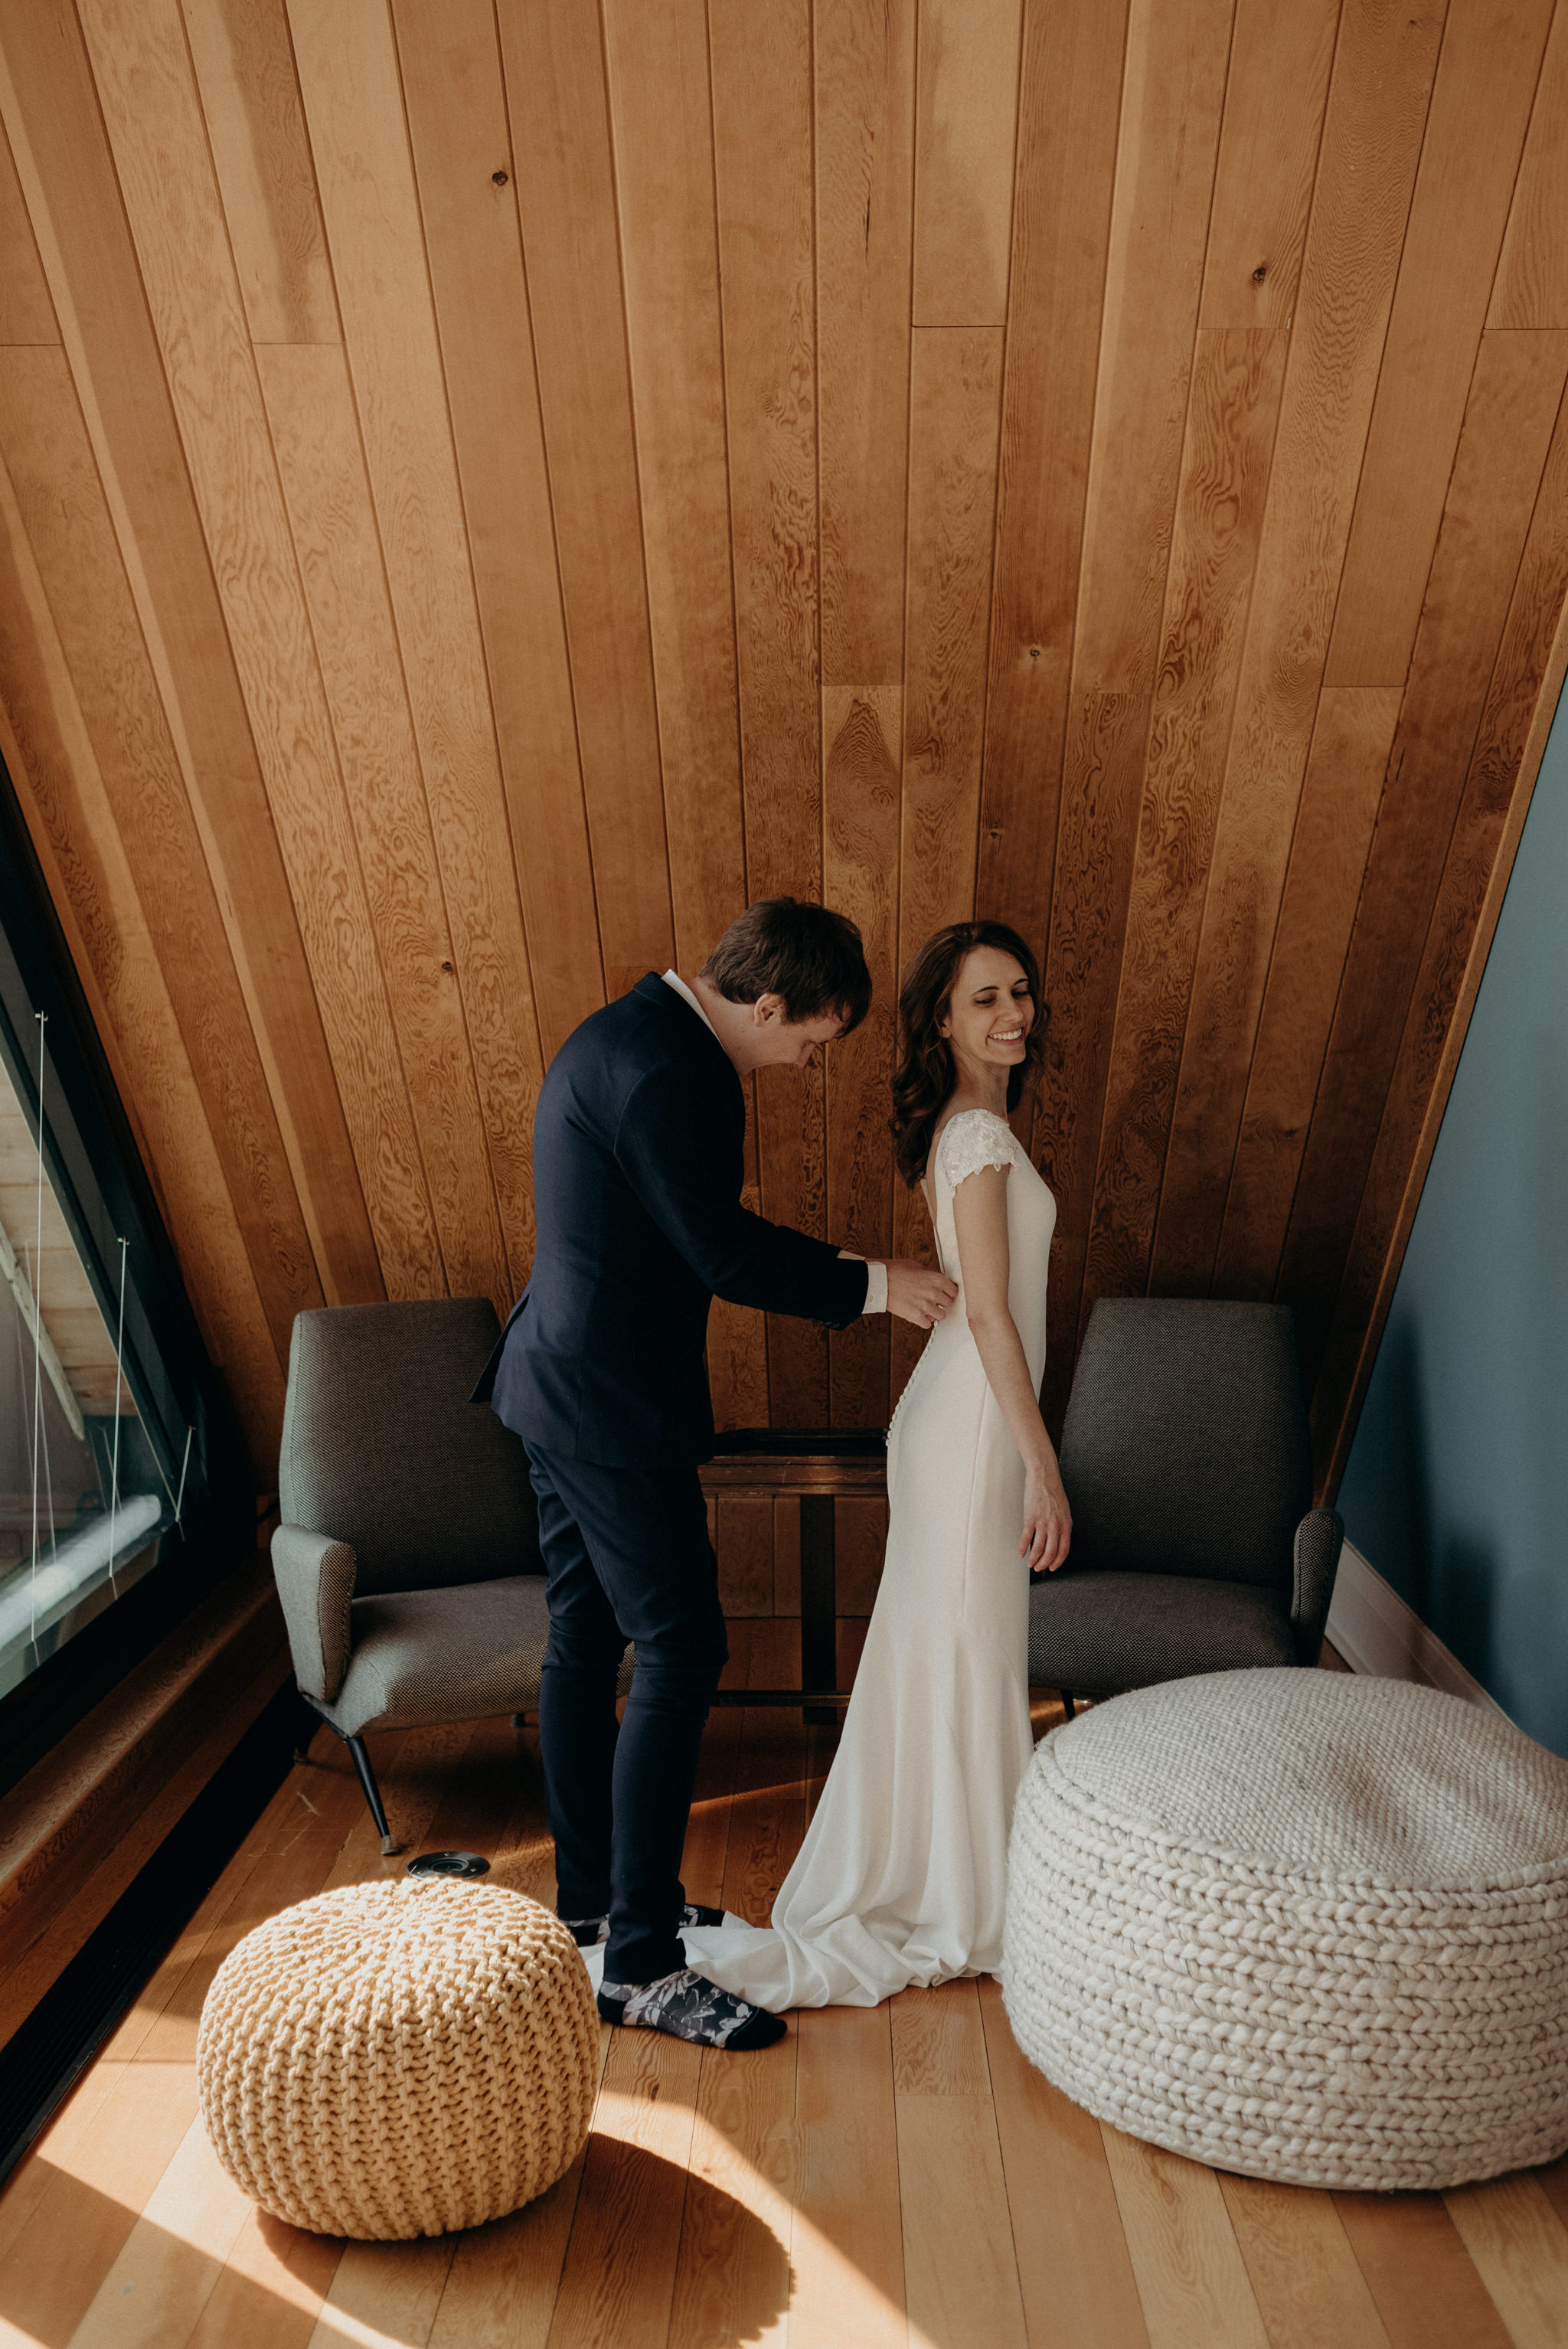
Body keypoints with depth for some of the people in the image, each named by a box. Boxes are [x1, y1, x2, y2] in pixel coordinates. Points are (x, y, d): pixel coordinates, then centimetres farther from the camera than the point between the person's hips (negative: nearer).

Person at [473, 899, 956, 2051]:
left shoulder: (636, 1029, 12)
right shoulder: (674, 1069, -21)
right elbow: (721, 1251, -21)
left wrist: (837, 1264, 15)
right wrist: (871, 1284, -10)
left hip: (563, 1389, 11)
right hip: (613, 1405, -11)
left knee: (584, 1644, 19)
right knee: (681, 1651, 0)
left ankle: (592, 1904, 37)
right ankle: (641, 1964, 16)